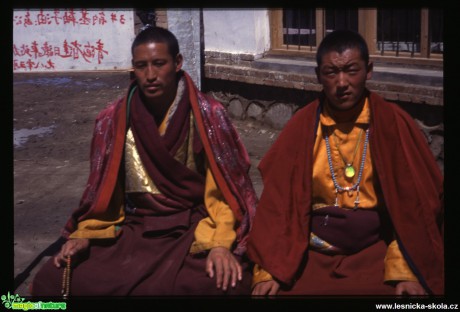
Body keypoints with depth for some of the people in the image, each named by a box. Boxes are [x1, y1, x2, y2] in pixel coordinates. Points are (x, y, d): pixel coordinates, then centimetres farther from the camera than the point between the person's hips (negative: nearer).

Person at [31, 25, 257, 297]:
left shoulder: (208, 115, -7)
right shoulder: (113, 120, -1)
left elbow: (224, 189, -7)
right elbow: (103, 191, 8)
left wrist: (220, 243, -21)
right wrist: (84, 235, -6)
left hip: (195, 226, -3)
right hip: (133, 227, 3)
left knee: (224, 282, -35)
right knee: (52, 280, -13)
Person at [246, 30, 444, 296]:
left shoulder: (395, 123, -4)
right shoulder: (302, 125, -2)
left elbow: (416, 201, -4)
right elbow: (278, 199, -2)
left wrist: (406, 271, -14)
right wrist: (269, 270, -10)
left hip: (378, 249, -1)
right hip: (314, 253, 1)